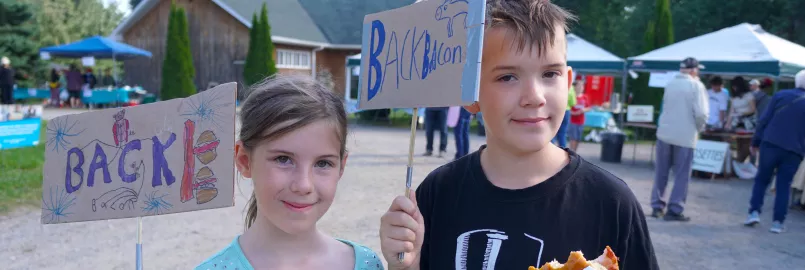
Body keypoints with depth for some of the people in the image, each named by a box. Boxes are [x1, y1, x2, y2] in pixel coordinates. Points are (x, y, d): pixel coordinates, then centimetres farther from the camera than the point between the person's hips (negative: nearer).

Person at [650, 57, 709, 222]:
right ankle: (674, 210, 3)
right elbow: (701, 113, -16)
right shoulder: (696, 85, -8)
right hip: (685, 136, -5)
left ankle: (657, 206, 15)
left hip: (664, 133, 5)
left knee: (661, 172, 12)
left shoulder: (670, 84, 8)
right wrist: (699, 128, 2)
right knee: (682, 175, 4)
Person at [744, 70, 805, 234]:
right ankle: (778, 222, 5)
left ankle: (754, 212, 3)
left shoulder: (780, 95, 2)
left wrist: (756, 142, 4)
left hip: (771, 144, -1)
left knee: (761, 180, 12)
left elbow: (764, 120, -1)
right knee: (784, 186, 7)